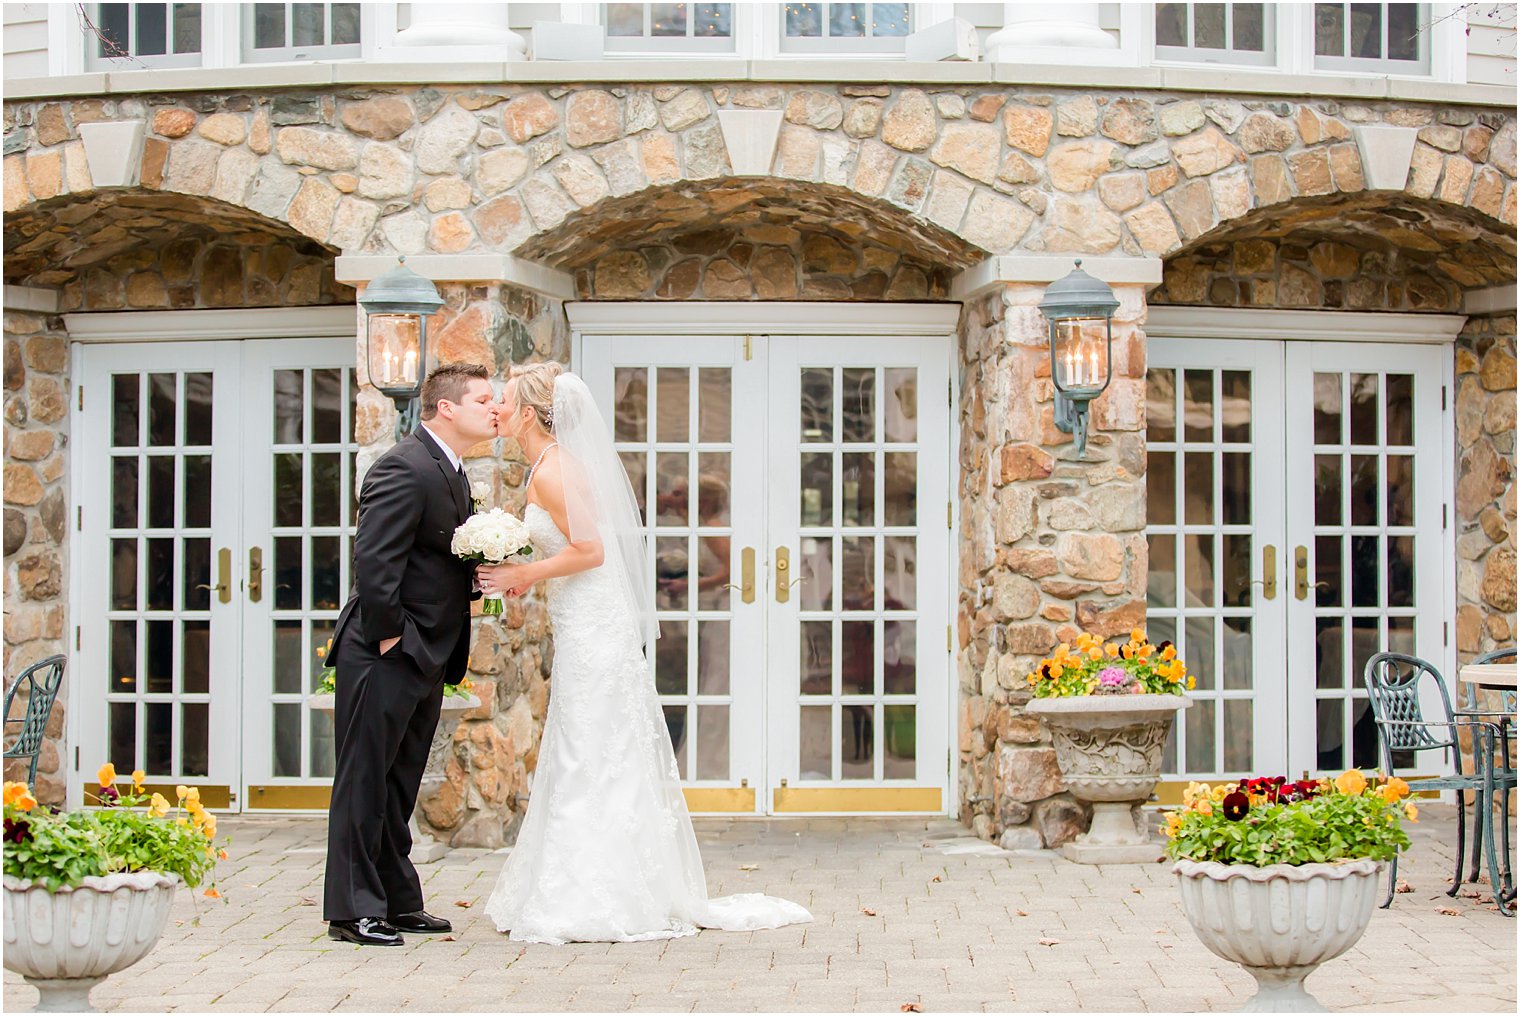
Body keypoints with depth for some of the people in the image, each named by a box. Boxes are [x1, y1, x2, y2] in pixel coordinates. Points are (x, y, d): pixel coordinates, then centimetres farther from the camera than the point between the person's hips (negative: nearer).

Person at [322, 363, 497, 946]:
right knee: (364, 782, -3)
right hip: (384, 657, -10)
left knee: (399, 787, 15)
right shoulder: (405, 469, -17)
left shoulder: (451, 473, 15)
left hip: (427, 659, 10)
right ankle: (352, 910, 3)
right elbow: (373, 559, -24)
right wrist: (388, 635, -20)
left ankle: (396, 902, 23)